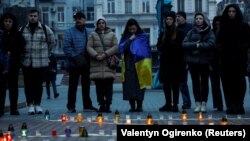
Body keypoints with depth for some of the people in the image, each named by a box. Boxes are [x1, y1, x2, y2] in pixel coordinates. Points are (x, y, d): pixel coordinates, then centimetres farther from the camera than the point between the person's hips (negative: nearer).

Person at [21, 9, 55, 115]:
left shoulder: (45, 29, 2)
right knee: (28, 84, 0)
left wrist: (43, 50, 9)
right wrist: (26, 51, 8)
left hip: (41, 62, -1)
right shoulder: (22, 30, 7)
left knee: (38, 84, 4)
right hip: (26, 62, 1)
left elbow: (52, 42, 11)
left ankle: (37, 105, 15)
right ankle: (30, 105, 7)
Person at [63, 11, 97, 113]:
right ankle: (71, 106, 10)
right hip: (74, 64, -3)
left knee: (86, 85, 11)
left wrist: (89, 58, -6)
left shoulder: (88, 32, 9)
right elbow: (66, 47, -11)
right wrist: (75, 57, -18)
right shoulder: (70, 32, -3)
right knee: (73, 85, 3)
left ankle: (87, 105, 19)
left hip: (86, 64, 4)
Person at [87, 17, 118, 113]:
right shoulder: (92, 35, 12)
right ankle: (101, 104, 6)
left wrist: (106, 54, -12)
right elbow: (89, 47, 2)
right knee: (99, 86, 0)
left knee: (108, 86, -6)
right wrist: (96, 55, -14)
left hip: (109, 64, 0)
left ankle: (108, 105, -3)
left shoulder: (111, 34, 12)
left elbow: (115, 46, 1)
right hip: (96, 64, 1)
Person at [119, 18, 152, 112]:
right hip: (128, 66, 3)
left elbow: (146, 51, 1)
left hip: (139, 65, -2)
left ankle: (139, 106, 0)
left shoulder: (143, 37, 5)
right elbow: (121, 48, 1)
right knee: (129, 86, -3)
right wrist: (129, 40, -6)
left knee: (139, 85, -6)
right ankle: (132, 106, 1)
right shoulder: (125, 37, 14)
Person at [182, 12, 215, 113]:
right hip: (193, 61, 2)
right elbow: (184, 43, -3)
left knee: (204, 82, 2)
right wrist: (195, 45, -16)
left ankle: (204, 104, 8)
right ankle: (198, 104, 9)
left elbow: (211, 44, -13)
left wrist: (198, 45, -13)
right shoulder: (191, 32, 10)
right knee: (195, 82, 3)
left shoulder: (209, 32, 3)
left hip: (205, 61, -2)